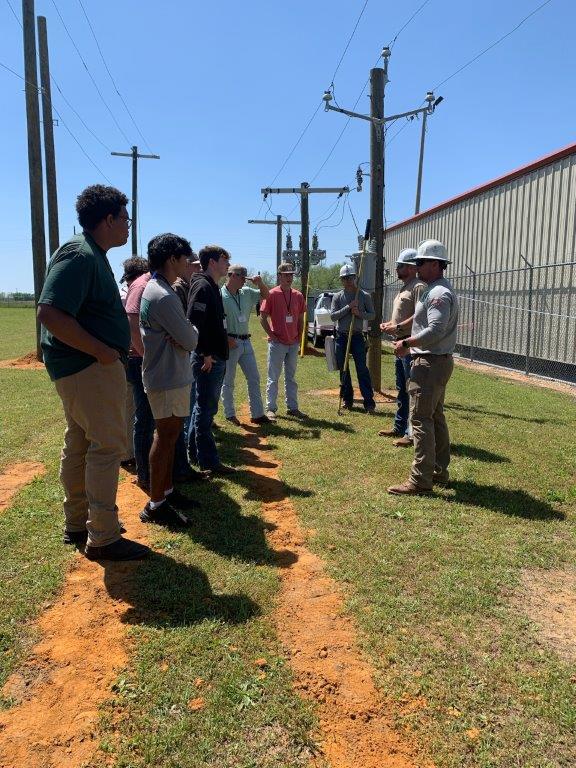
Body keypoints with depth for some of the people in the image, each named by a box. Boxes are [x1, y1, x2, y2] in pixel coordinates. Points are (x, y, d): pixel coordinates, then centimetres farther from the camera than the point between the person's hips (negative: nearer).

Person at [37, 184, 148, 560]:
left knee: (80, 444, 16)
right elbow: (50, 312, -28)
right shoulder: (79, 256, -18)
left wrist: (110, 349, 14)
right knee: (108, 444, -5)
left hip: (82, 365, 11)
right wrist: (102, 351, -24)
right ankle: (103, 538, 4)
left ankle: (77, 524, 29)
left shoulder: (93, 256, 14)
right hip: (90, 367, -11)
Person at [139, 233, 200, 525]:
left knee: (169, 435, 17)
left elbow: (179, 334, 12)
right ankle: (155, 504, 7)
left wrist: (182, 336, -10)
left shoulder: (157, 290, 13)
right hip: (168, 378, -10)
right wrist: (191, 332, 1)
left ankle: (167, 490, 29)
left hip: (169, 374, 10)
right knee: (166, 437, -3)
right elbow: (191, 340, -20)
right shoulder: (164, 296, -21)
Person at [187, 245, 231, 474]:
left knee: (204, 407, 17)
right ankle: (208, 461, 5)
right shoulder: (202, 287, -14)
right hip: (207, 359, -10)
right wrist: (206, 354, -22)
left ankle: (195, 453, 29)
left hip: (216, 358, 10)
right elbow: (194, 322, -24)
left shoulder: (212, 287, 17)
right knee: (205, 409, -3)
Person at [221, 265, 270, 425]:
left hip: (246, 341, 7)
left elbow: (265, 295, 19)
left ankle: (257, 414, 15)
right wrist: (226, 338, -19)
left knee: (254, 378, 8)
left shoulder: (246, 293, 8)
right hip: (230, 343, -7)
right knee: (228, 381, 5)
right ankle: (230, 415, 17)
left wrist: (260, 283, -1)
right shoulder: (220, 295, -11)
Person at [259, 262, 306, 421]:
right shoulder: (272, 294, -8)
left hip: (293, 343, 5)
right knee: (273, 377, 2)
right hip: (277, 343, -5)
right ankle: (270, 408, 9)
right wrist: (272, 335, -10)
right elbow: (263, 317, -7)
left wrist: (299, 337, 6)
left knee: (291, 377, 14)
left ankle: (292, 407, 22)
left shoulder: (298, 296, 7)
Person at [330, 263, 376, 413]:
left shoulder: (364, 296, 3)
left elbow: (372, 315, 2)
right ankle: (347, 399, 18)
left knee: (362, 369, -7)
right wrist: (348, 307, -15)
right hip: (341, 336, 2)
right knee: (343, 370, 7)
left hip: (357, 336, -2)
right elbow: (333, 316, -5)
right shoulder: (337, 297, 5)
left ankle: (369, 402, -6)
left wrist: (359, 313, -16)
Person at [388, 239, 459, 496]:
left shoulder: (439, 293, -16)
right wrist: (410, 344, 11)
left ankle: (420, 479, -6)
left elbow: (435, 330, -26)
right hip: (437, 362, 11)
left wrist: (407, 342, -16)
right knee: (435, 417, 15)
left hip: (430, 363, -11)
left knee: (421, 419, -9)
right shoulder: (434, 290, 17)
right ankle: (439, 471, 25)